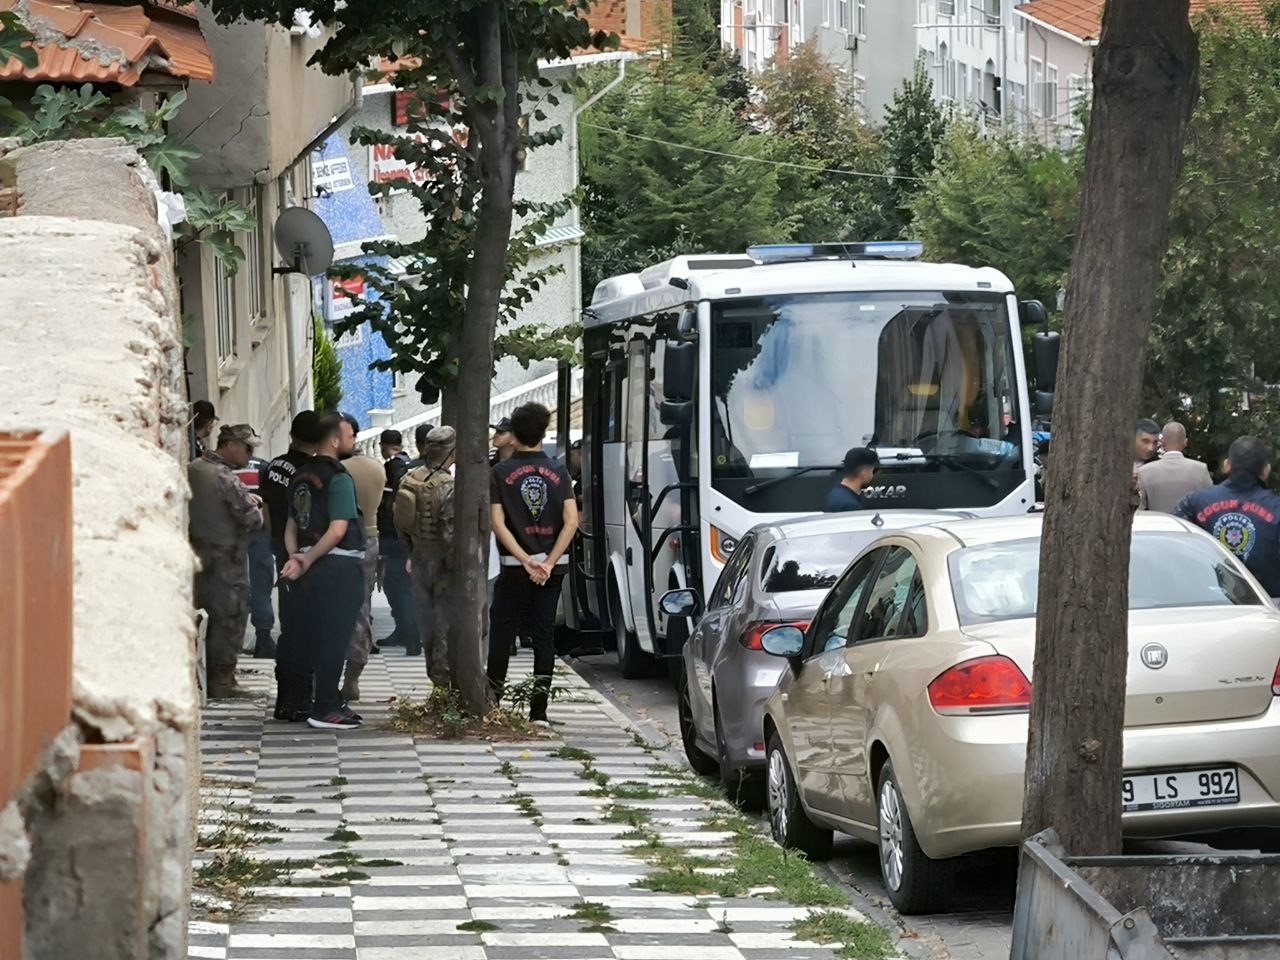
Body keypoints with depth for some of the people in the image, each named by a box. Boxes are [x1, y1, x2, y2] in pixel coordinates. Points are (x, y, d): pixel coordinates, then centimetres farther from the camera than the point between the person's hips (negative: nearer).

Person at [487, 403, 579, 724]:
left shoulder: (501, 472, -3)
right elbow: (571, 522, -7)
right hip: (552, 567, 2)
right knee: (544, 632, 5)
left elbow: (498, 524, -11)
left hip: (514, 566, -2)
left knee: (502, 630, 8)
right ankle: (539, 708, 3)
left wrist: (526, 561, -14)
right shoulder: (558, 472, 2)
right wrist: (549, 562, -10)